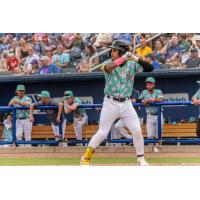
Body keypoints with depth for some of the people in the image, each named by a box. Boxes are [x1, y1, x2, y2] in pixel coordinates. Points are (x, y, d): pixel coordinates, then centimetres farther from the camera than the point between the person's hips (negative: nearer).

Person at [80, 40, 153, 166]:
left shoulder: (132, 65, 3)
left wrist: (137, 59, -18)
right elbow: (108, 67, -28)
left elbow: (150, 68, -5)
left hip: (126, 104, 2)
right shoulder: (109, 63, -3)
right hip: (110, 103, -2)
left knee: (137, 131, -5)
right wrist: (123, 58, -29)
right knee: (102, 133, -3)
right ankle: (86, 158, 9)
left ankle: (141, 158, 12)